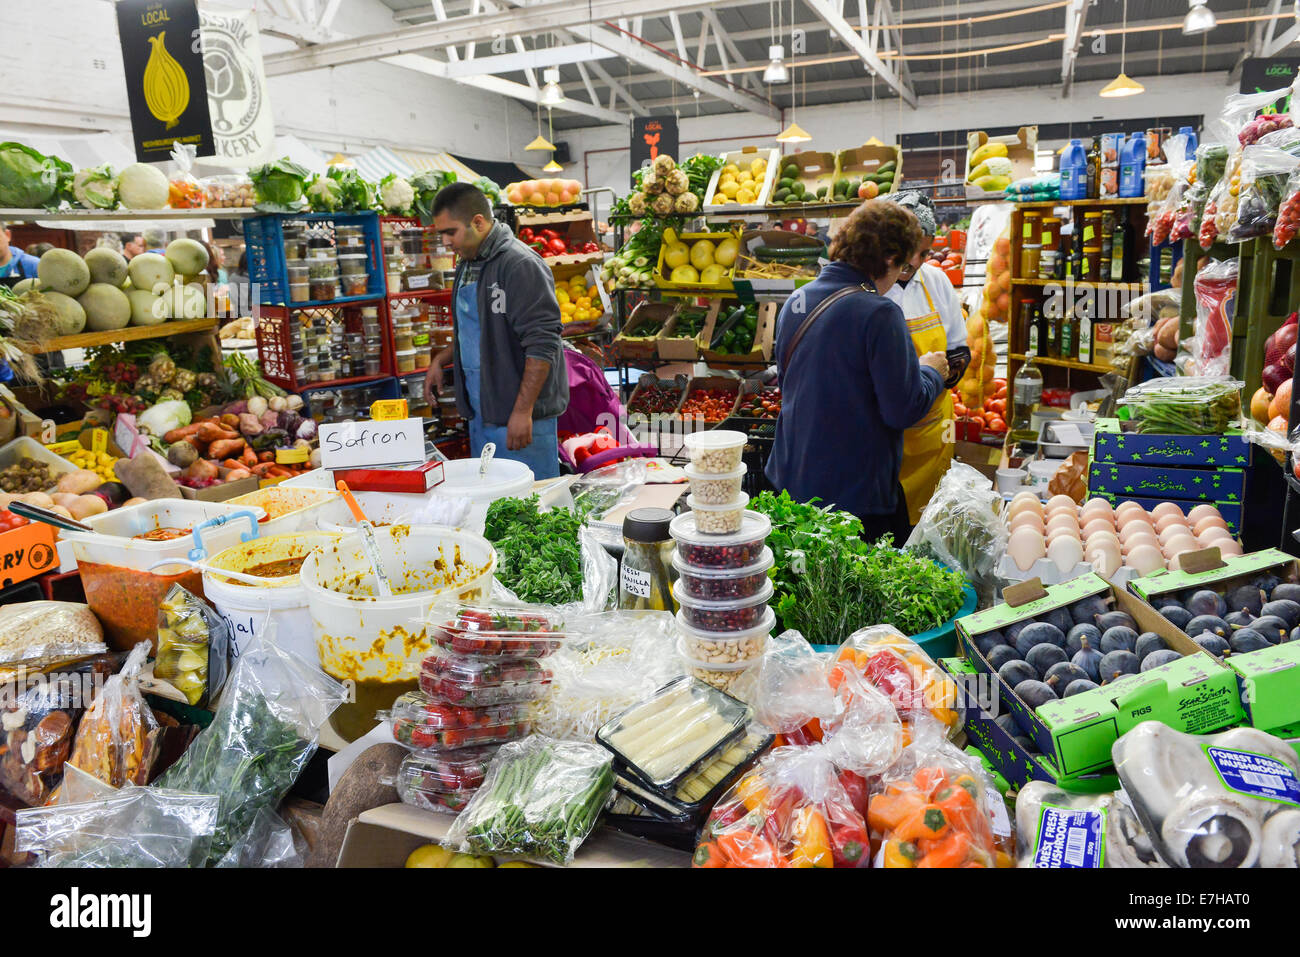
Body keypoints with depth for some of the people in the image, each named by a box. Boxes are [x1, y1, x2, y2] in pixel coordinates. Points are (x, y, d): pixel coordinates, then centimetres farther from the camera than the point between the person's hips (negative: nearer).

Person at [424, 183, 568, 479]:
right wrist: (441, 360, 11)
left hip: (519, 420, -9)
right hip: (480, 413, 9)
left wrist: (523, 411, -22)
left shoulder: (520, 265, -15)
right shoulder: (468, 265, 14)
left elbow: (542, 344, -20)